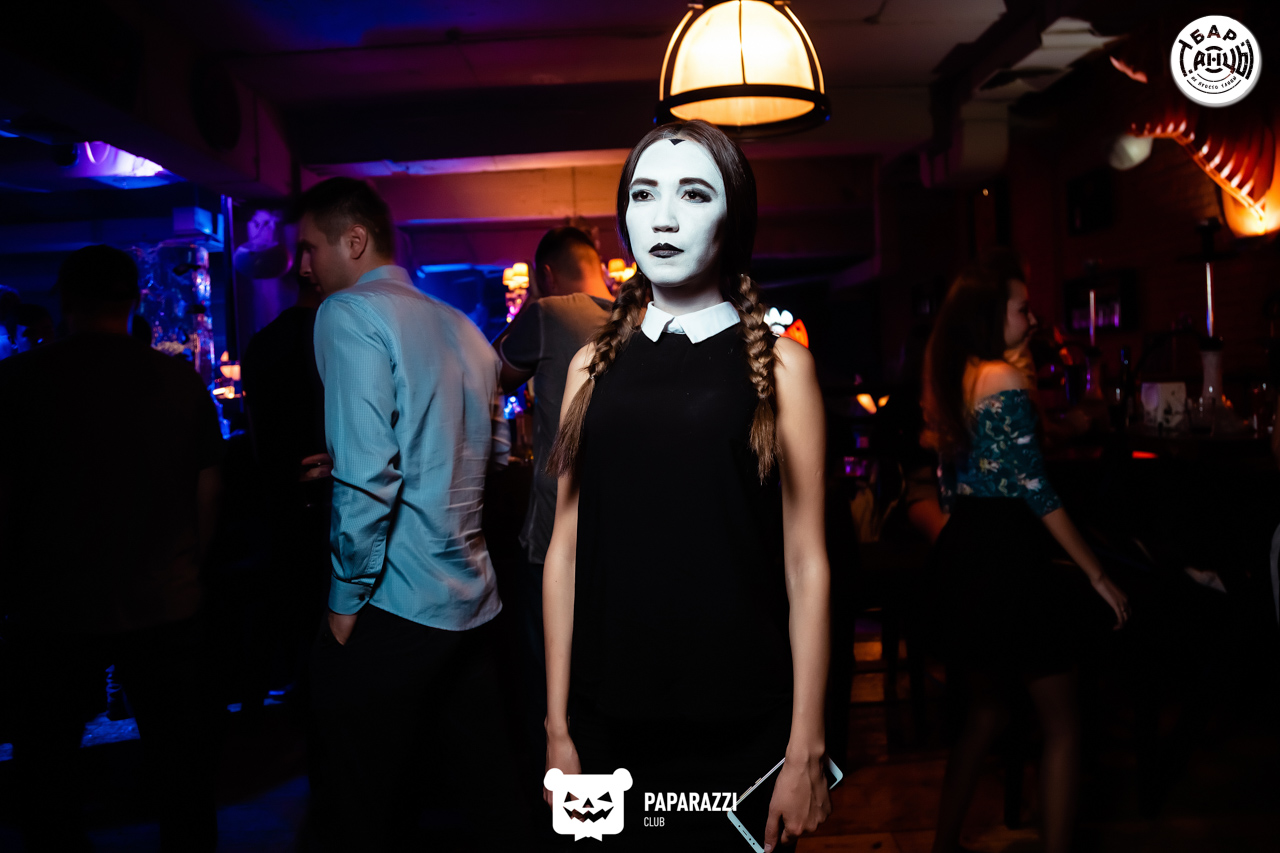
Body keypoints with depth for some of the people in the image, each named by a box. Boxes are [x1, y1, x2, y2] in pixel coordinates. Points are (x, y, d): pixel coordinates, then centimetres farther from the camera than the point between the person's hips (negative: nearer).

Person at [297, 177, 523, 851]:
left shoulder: (350, 314, -9)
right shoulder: (462, 327, 14)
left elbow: (366, 471, -19)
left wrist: (348, 598, -11)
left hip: (393, 605, -7)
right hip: (473, 599, 8)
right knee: (483, 792, 16)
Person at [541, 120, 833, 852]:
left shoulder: (778, 364, -2)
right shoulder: (595, 366, 5)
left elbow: (807, 565, -5)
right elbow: (566, 549, 4)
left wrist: (805, 750, -8)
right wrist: (558, 726, 2)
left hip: (737, 727, -2)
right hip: (607, 720, 3)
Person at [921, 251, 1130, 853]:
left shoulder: (951, 381, 10)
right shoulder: (1006, 381, -15)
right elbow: (1035, 492, -18)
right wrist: (1098, 577, -13)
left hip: (964, 552, 9)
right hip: (1011, 555, -9)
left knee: (986, 707, 22)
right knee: (1062, 724, 4)